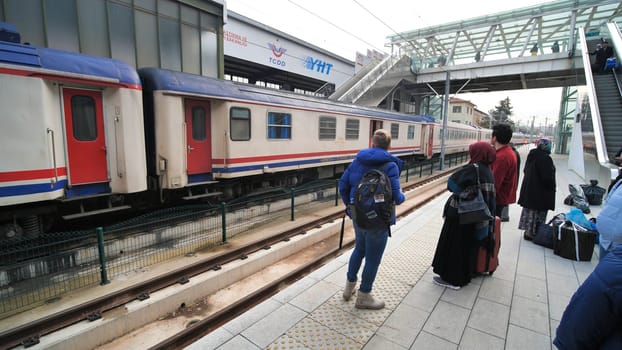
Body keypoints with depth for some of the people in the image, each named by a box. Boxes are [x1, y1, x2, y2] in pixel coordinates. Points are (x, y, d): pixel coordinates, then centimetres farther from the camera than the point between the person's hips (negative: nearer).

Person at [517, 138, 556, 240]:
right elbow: (547, 177, -20)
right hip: (540, 192, -8)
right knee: (537, 213, 2)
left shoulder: (531, 155, 5)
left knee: (529, 210, 16)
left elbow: (525, 171, 15)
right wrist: (553, 186, -4)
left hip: (528, 189, 8)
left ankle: (528, 231, 25)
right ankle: (531, 233, 8)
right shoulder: (545, 158, -20)